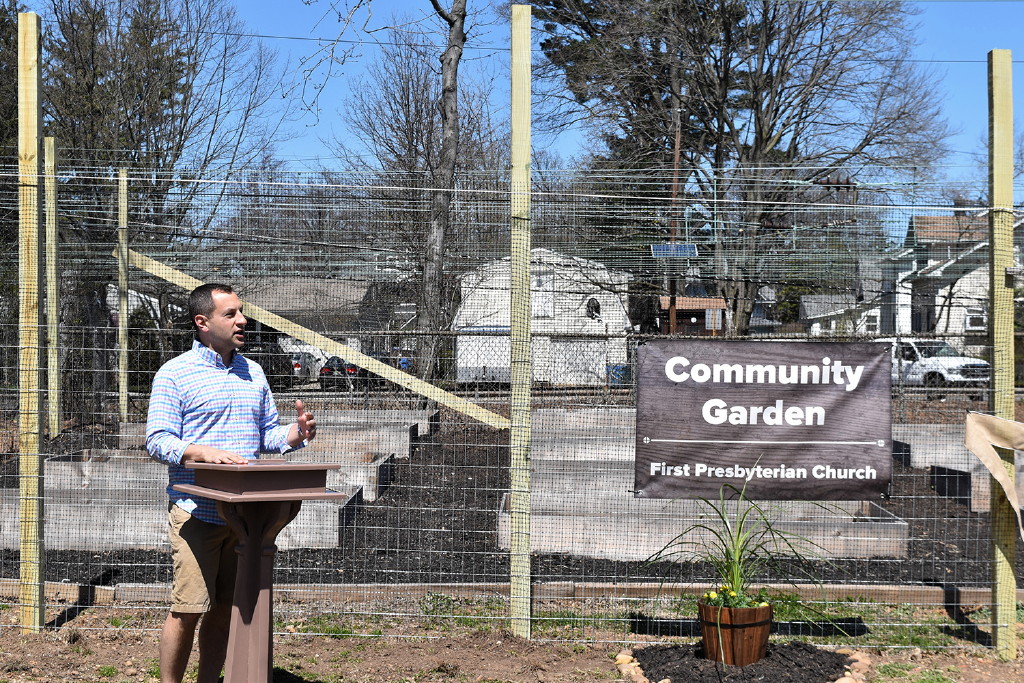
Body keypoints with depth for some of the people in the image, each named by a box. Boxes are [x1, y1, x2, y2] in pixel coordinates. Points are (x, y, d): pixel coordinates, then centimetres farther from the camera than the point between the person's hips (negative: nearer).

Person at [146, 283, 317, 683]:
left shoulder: (253, 373, 15)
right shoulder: (175, 374, -3)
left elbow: (267, 435, 20)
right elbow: (157, 442, -8)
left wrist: (296, 434, -2)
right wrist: (203, 452, -25)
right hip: (196, 512, -5)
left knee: (225, 608, 10)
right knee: (188, 610, -5)